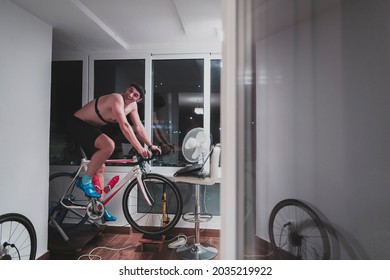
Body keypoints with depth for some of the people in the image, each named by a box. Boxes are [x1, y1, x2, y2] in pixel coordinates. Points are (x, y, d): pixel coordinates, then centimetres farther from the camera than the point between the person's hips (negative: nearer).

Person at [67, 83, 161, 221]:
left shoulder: (132, 105, 0)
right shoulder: (117, 98, -27)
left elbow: (138, 127, 7)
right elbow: (124, 126, -36)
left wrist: (150, 145, 4)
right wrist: (139, 148, -38)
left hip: (91, 127, 9)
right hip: (78, 124, -9)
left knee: (100, 168, 7)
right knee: (109, 145, -34)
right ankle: (85, 181, -15)